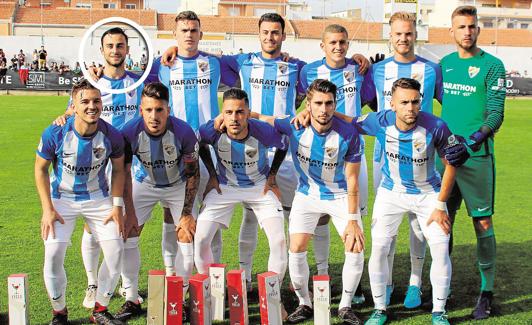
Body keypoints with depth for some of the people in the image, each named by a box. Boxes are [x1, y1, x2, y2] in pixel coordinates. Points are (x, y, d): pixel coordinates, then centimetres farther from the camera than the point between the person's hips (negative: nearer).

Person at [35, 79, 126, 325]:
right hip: (62, 198, -1)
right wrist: (47, 209, -12)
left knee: (116, 252, -5)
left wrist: (117, 205, -6)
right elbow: (41, 169, -7)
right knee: (53, 255, -13)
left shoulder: (111, 135, -17)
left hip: (98, 198, 2)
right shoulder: (55, 134, -21)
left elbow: (118, 169, 0)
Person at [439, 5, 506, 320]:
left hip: (477, 155, -5)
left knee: (483, 222, -1)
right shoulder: (444, 64, 11)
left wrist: (479, 134, -27)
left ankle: (487, 292, 8)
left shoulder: (492, 66, -4)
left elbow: (496, 112, -10)